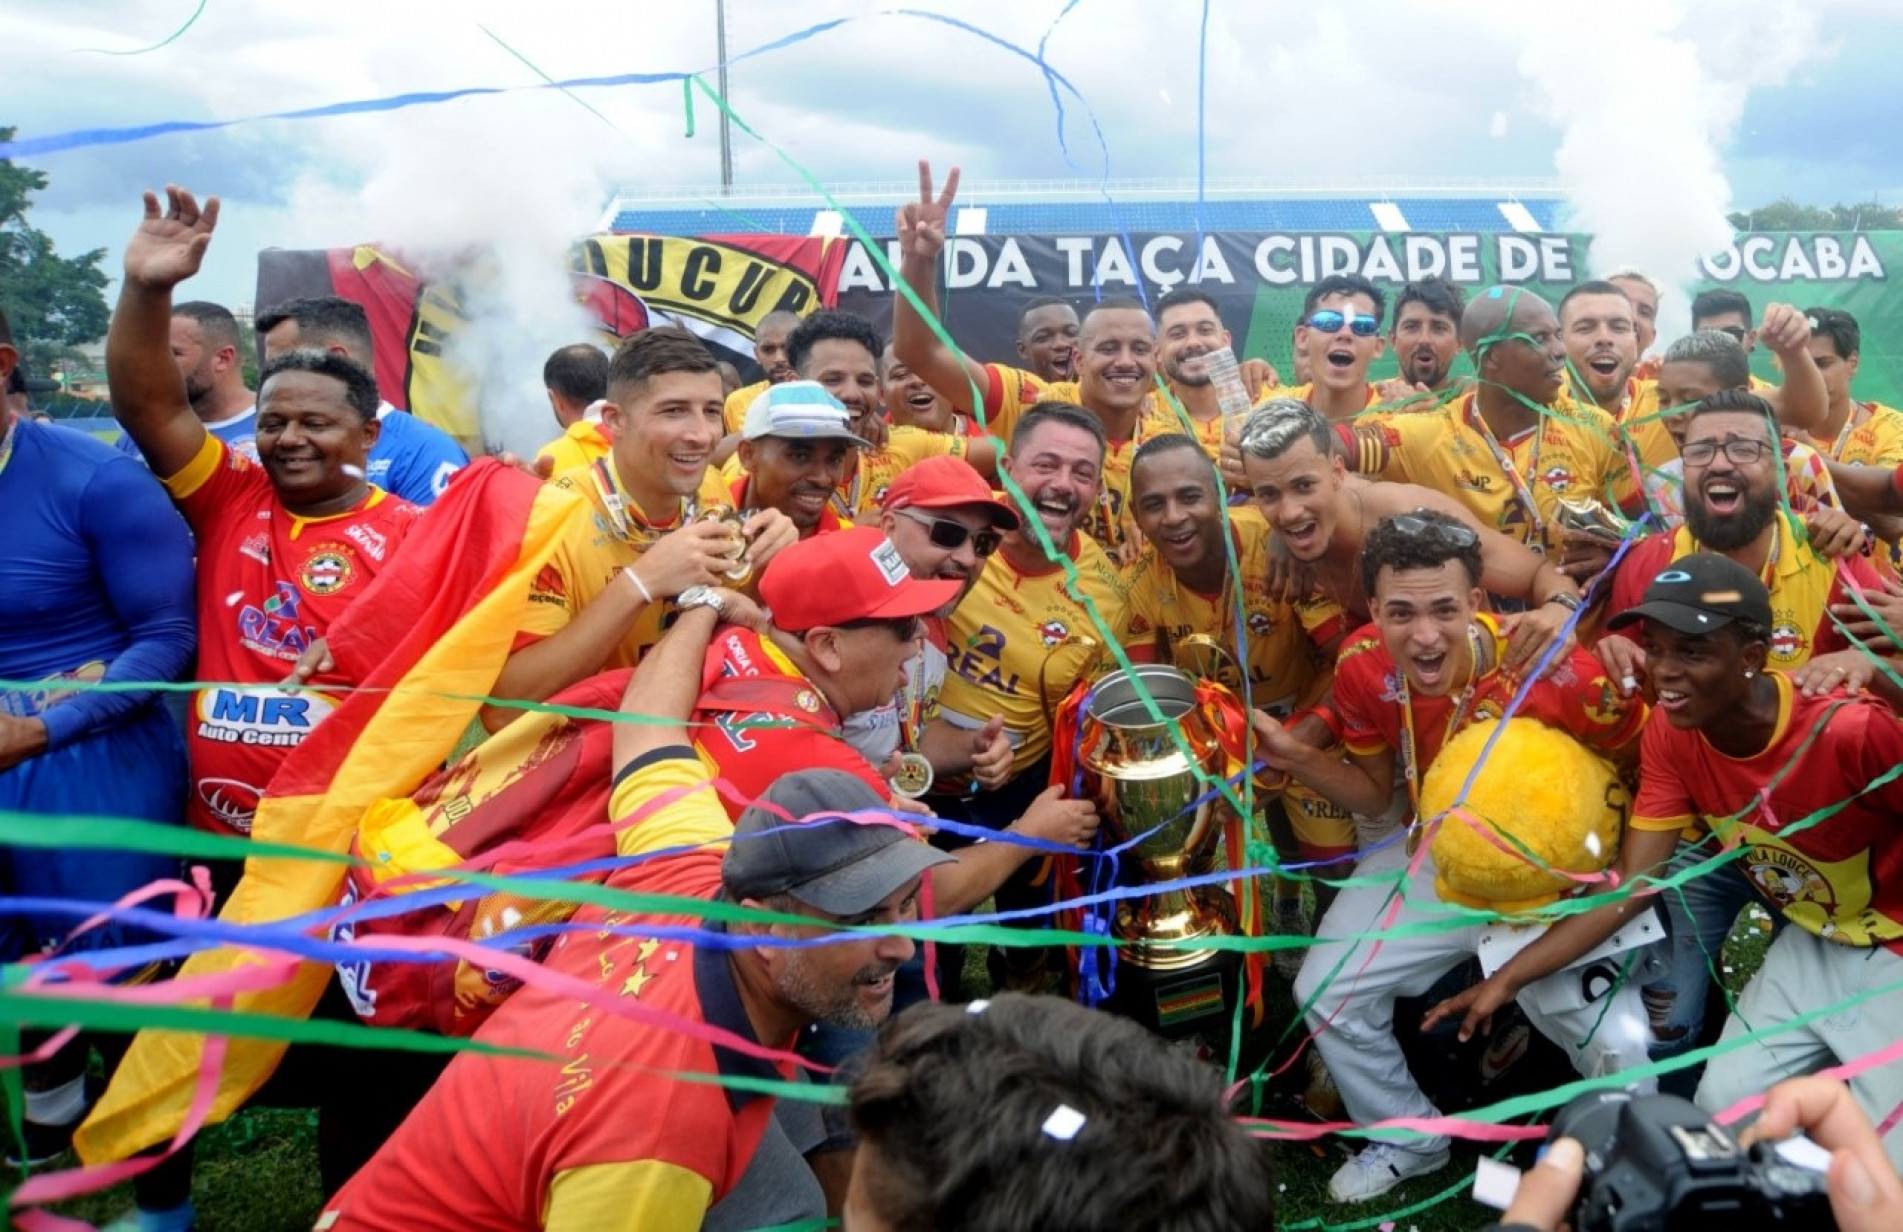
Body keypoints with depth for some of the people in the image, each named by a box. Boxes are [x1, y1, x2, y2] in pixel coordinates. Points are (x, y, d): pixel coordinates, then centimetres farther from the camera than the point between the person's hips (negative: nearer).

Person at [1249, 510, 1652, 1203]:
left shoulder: (1558, 667, -30)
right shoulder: (1363, 667, -18)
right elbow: (1375, 797, -2)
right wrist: (1296, 758, -19)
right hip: (1433, 861, 4)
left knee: (1618, 1046, -18)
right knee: (1326, 992, -3)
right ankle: (1409, 1140, 26)